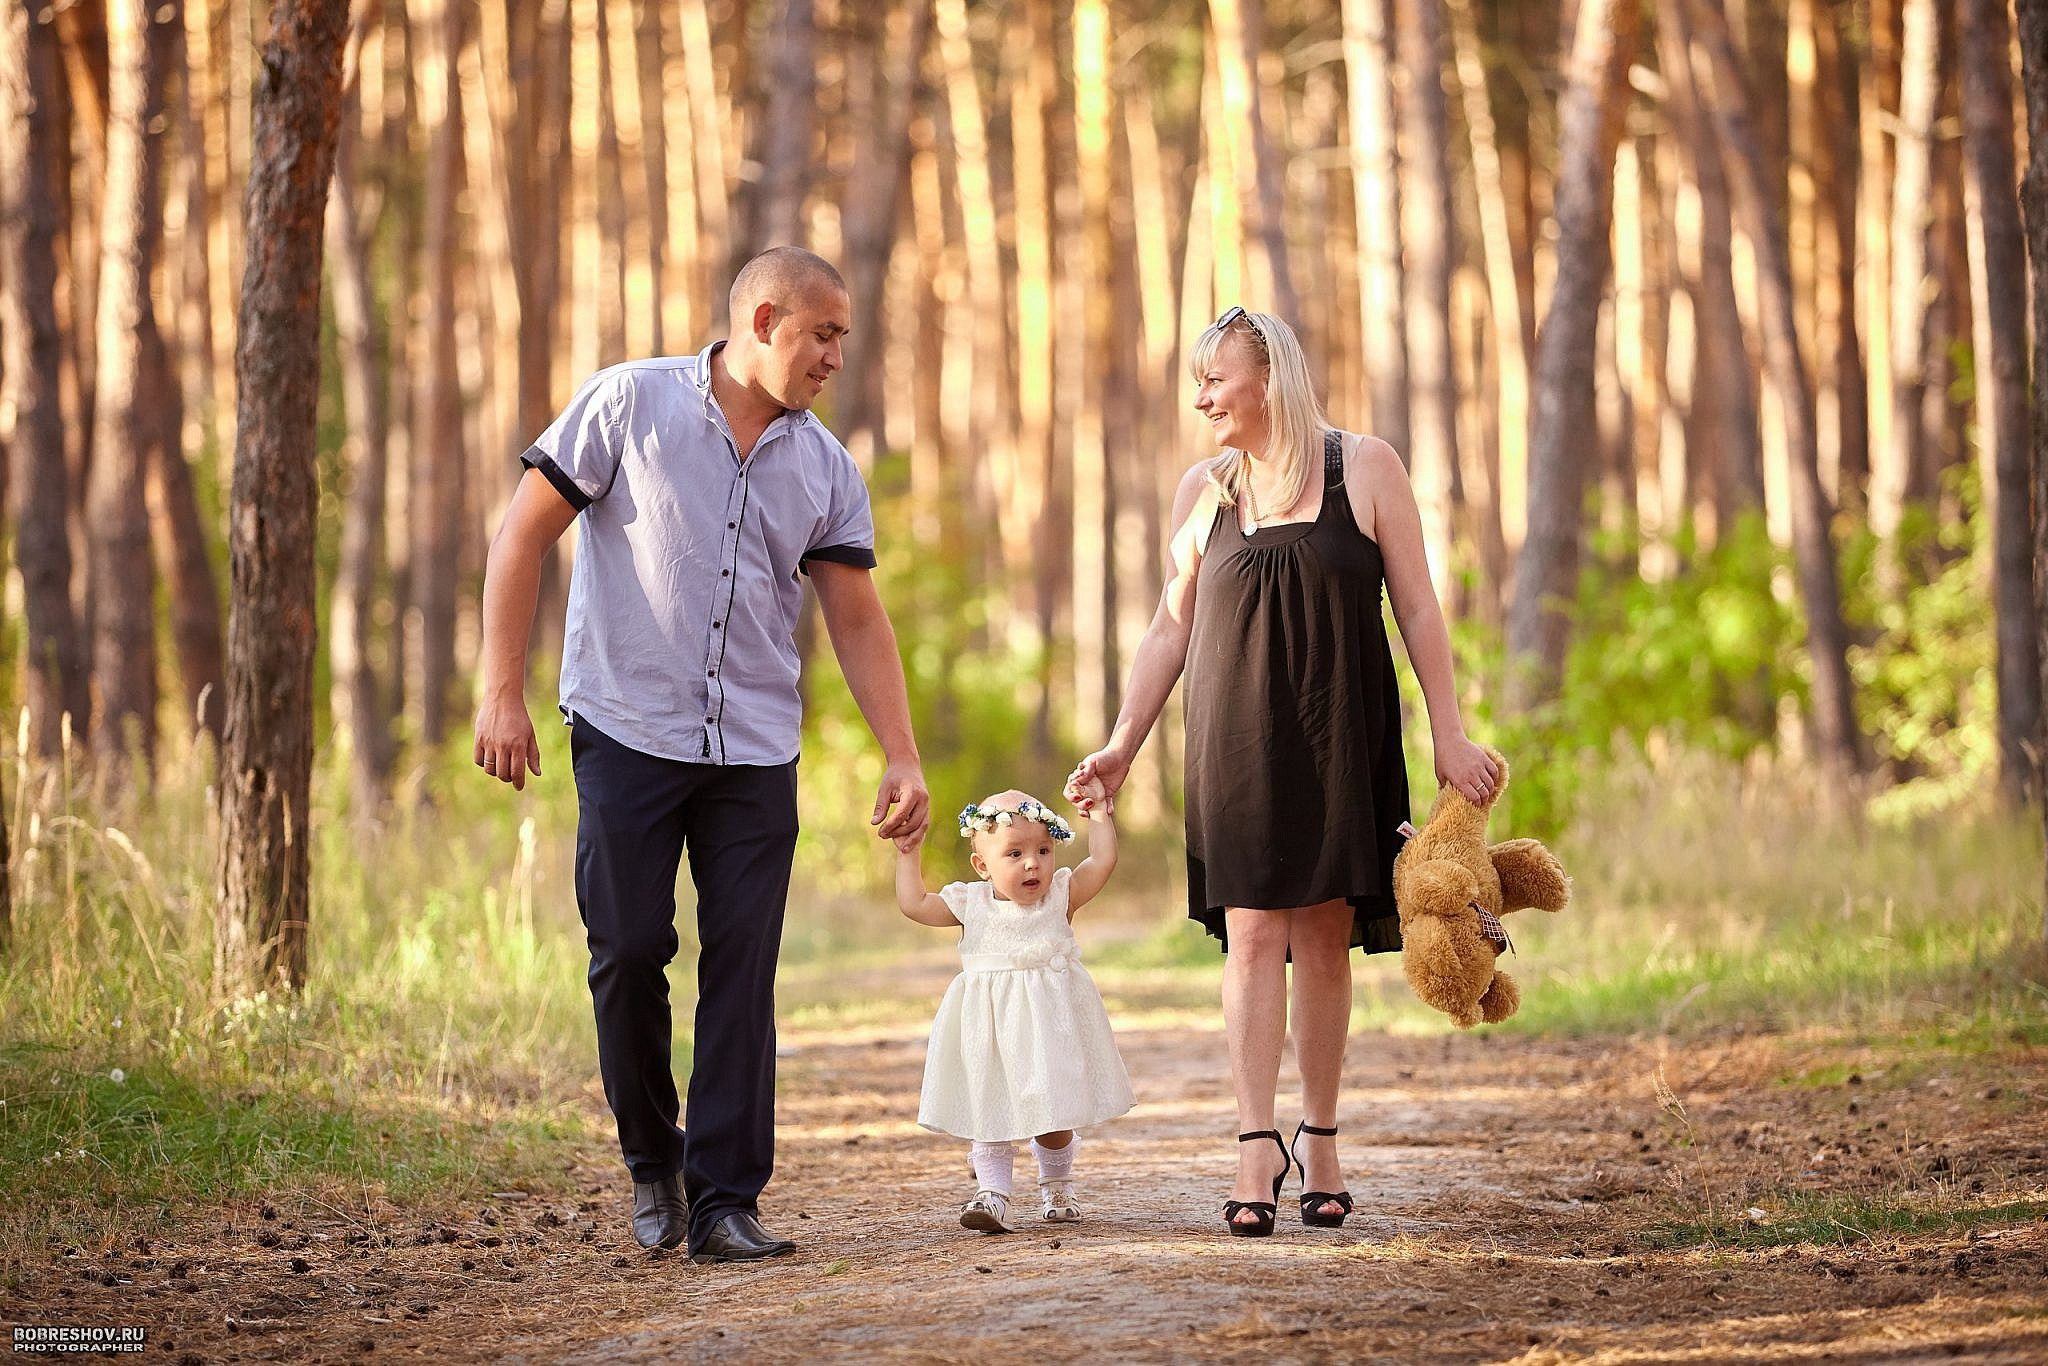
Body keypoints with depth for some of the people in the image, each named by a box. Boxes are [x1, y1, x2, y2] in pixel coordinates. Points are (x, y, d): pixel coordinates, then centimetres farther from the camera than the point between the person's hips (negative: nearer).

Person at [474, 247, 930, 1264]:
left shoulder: (824, 469, 9)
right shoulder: (629, 405, -3)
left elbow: (857, 620, 11)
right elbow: (522, 536, -2)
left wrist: (904, 757, 1)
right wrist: (501, 691, -9)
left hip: (755, 753, 3)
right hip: (628, 731, -3)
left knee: (743, 970, -3)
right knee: (629, 953, -2)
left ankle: (725, 1200, 0)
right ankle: (652, 1164, 19)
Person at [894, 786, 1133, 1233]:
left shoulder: (1060, 895, -1)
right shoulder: (970, 903, 0)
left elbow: (1103, 861, -9)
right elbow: (914, 905, 1)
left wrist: (1099, 814, -4)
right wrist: (908, 856, 2)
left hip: (1049, 1023, 0)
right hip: (990, 1026, 0)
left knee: (1054, 1116, 7)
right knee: (990, 1114, -2)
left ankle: (1056, 1188, 28)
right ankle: (992, 1195, -1)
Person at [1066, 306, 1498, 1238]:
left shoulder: (1365, 470, 0)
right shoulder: (1202, 493, 7)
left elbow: (1418, 609, 2)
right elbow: (1171, 628, 13)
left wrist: (1449, 735, -1)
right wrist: (1122, 744, 9)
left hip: (1339, 737, -1)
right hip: (1237, 742, 1)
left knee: (1324, 936, 2)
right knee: (1253, 933, -8)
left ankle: (1319, 1141, 12)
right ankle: (1256, 1146, -13)